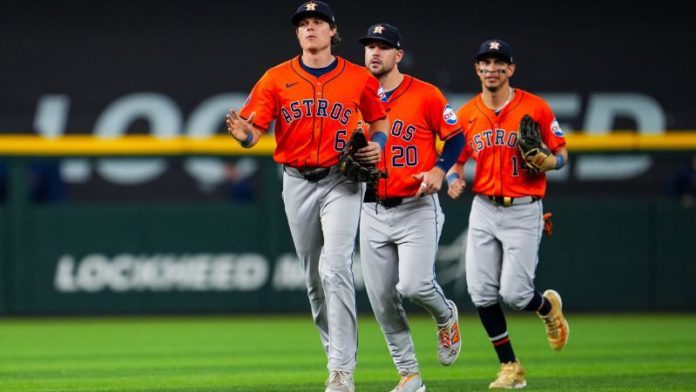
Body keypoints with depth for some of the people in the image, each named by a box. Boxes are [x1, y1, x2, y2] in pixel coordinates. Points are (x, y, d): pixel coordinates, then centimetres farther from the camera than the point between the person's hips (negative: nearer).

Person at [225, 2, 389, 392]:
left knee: (335, 270, -17)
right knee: (314, 277, 11)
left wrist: (379, 144, -8)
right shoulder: (276, 79, 1)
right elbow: (254, 131, -5)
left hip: (342, 182, -3)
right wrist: (245, 134, -29)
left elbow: (380, 120, 14)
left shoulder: (360, 79, 0)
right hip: (297, 183, 3)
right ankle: (338, 352, 27)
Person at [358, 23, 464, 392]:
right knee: (381, 299, 2)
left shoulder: (425, 95, -4)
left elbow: (455, 136, 0)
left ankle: (446, 316, 17)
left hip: (417, 208, -5)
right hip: (372, 210, 5)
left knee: (414, 285, -19)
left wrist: (439, 171, -15)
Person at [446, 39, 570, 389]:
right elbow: (456, 160, 13)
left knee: (514, 294, -11)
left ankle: (548, 306, 25)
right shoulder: (466, 114, 5)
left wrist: (547, 163, -19)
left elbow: (561, 153, 3)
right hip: (483, 210, 4)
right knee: (481, 292, -4)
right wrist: (454, 180, -9)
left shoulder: (536, 108, -5)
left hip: (524, 211, -4)